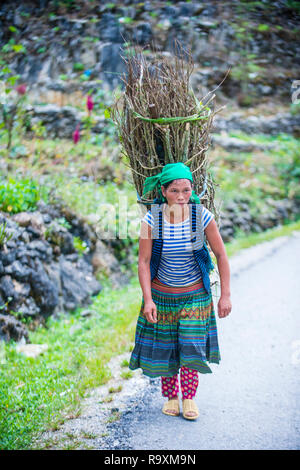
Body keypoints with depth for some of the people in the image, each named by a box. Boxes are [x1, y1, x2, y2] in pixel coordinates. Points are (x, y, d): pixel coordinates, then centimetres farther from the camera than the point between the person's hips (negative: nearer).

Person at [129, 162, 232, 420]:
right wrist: (148, 300, -14)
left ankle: (189, 398, 20)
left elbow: (221, 256, -6)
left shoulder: (203, 216, -15)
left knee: (191, 347, -1)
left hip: (195, 294, 0)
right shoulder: (151, 221, -15)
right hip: (162, 294, 0)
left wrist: (225, 295, -7)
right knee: (164, 348, 8)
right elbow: (144, 262, -9)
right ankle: (170, 396, 28)